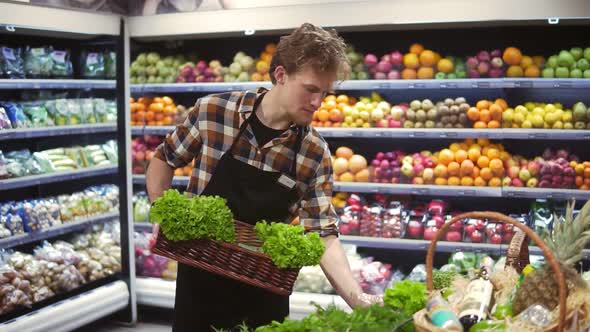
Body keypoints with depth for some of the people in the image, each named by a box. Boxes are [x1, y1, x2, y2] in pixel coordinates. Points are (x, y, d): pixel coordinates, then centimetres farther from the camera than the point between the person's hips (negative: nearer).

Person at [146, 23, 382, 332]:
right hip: (199, 277, -1)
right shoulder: (212, 111, -12)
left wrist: (357, 298, -25)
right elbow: (164, 159, 4)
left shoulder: (316, 154, -11)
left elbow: (322, 233, -13)